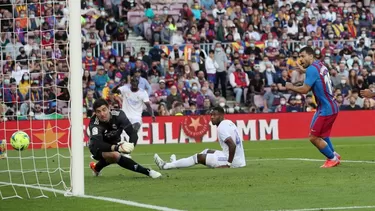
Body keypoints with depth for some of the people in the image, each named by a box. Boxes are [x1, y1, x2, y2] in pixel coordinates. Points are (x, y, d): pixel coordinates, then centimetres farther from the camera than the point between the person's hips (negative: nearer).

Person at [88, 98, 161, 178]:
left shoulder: (118, 115, -23)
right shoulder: (94, 123, -30)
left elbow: (133, 134, -25)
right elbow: (98, 144, -43)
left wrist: (131, 145, -48)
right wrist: (116, 148, -58)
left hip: (114, 144, 7)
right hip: (98, 149, -7)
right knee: (115, 155, -31)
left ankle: (96, 167, 33)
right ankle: (147, 172, -28)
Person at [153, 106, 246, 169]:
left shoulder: (221, 127, -16)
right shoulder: (228, 122, 12)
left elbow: (232, 145, -27)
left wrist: (229, 163, -20)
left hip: (234, 161, -9)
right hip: (239, 159, 9)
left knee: (199, 157, 0)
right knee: (207, 151, 23)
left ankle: (166, 166, 8)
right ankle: (177, 164, 33)